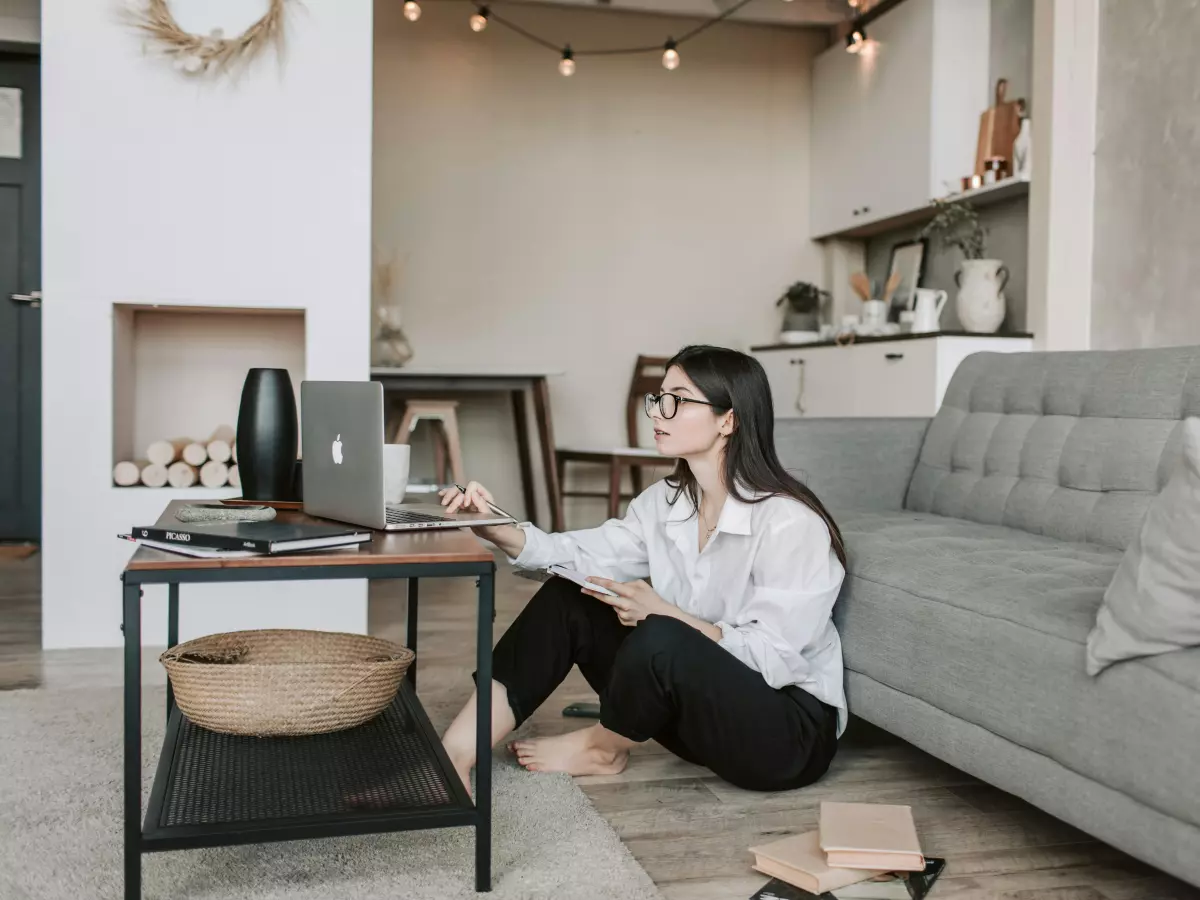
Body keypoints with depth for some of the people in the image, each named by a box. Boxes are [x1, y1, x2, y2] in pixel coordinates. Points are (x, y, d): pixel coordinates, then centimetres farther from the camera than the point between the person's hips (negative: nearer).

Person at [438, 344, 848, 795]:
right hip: (702, 703, 7)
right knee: (567, 599, -5)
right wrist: (496, 529, -21)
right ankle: (456, 752, -8)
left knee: (659, 638, -32)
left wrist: (662, 614, -27)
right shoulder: (665, 501, 3)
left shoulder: (789, 522, -21)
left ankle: (602, 749, 0)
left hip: (793, 729, -7)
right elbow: (586, 555, -6)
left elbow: (772, 659, -23)